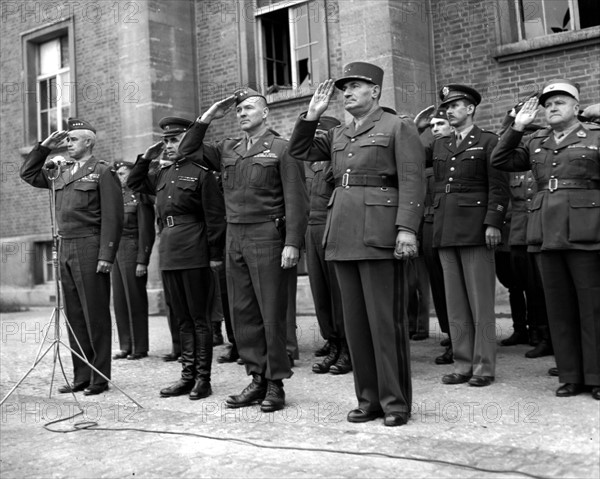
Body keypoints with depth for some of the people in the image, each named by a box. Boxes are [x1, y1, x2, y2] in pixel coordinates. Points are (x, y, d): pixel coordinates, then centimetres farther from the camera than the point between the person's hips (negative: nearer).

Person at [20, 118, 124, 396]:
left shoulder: (103, 172, -4)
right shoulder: (62, 174, 16)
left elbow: (112, 217, -10)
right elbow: (28, 174, 28)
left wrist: (106, 255, -17)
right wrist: (44, 147, 15)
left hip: (90, 250, -7)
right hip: (65, 250, 7)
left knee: (95, 315, -1)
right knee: (74, 316, 10)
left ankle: (100, 378, 7)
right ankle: (81, 376, 18)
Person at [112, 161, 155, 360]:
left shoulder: (140, 197, -8)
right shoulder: (119, 197, 15)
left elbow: (146, 232, -13)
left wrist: (142, 261, -17)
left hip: (133, 252, -8)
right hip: (116, 252, 8)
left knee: (135, 299, -2)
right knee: (119, 300, 9)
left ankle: (140, 347, 7)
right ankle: (125, 346, 16)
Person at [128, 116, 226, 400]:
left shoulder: (201, 173, -6)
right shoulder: (163, 174, 14)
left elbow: (215, 217, -9)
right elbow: (134, 184, 30)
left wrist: (215, 255, -11)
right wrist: (146, 158, 16)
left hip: (194, 256, -7)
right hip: (168, 255, 7)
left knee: (199, 318, 1)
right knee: (183, 319, 12)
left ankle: (203, 378, 10)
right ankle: (188, 376, 20)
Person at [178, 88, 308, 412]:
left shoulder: (281, 148, -1)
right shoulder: (227, 149, 15)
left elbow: (296, 200, -7)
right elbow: (187, 150, 19)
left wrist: (292, 243, -16)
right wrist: (207, 118, 9)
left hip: (267, 237, -6)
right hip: (234, 237, 6)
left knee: (272, 312, -1)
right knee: (242, 312, 8)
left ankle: (276, 383, 9)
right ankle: (257, 378, 19)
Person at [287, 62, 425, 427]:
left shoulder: (398, 128, 1)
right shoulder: (338, 135, 20)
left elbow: (412, 181, -8)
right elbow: (299, 151, 24)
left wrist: (407, 228, -19)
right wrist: (313, 113, 13)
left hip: (379, 233, -7)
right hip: (343, 234, 7)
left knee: (385, 319, -3)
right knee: (355, 321, 9)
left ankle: (396, 401, 8)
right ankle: (368, 398, 19)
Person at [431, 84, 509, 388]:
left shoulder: (488, 142, 2)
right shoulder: (440, 146, 18)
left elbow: (499, 186, -5)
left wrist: (493, 223, -15)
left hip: (475, 229, -5)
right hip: (445, 231, 5)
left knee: (481, 302, -1)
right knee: (455, 303, 8)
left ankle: (484, 366, 7)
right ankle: (462, 364, 15)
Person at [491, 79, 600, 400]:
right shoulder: (535, 143, 17)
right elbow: (500, 161, 11)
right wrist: (517, 127, 3)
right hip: (546, 235, 4)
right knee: (559, 308, 7)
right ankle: (570, 376, 15)